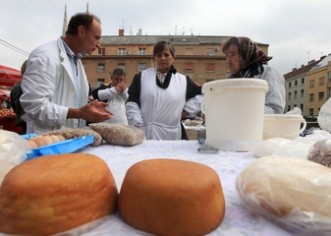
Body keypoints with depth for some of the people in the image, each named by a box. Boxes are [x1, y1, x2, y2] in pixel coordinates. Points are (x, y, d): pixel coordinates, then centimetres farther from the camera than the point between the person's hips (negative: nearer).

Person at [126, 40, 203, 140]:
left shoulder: (183, 80, 7)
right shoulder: (142, 76, 6)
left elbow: (200, 95, 14)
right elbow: (132, 103, 1)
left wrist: (185, 108, 3)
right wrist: (138, 126, -7)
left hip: (171, 135, 1)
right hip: (144, 133, 0)